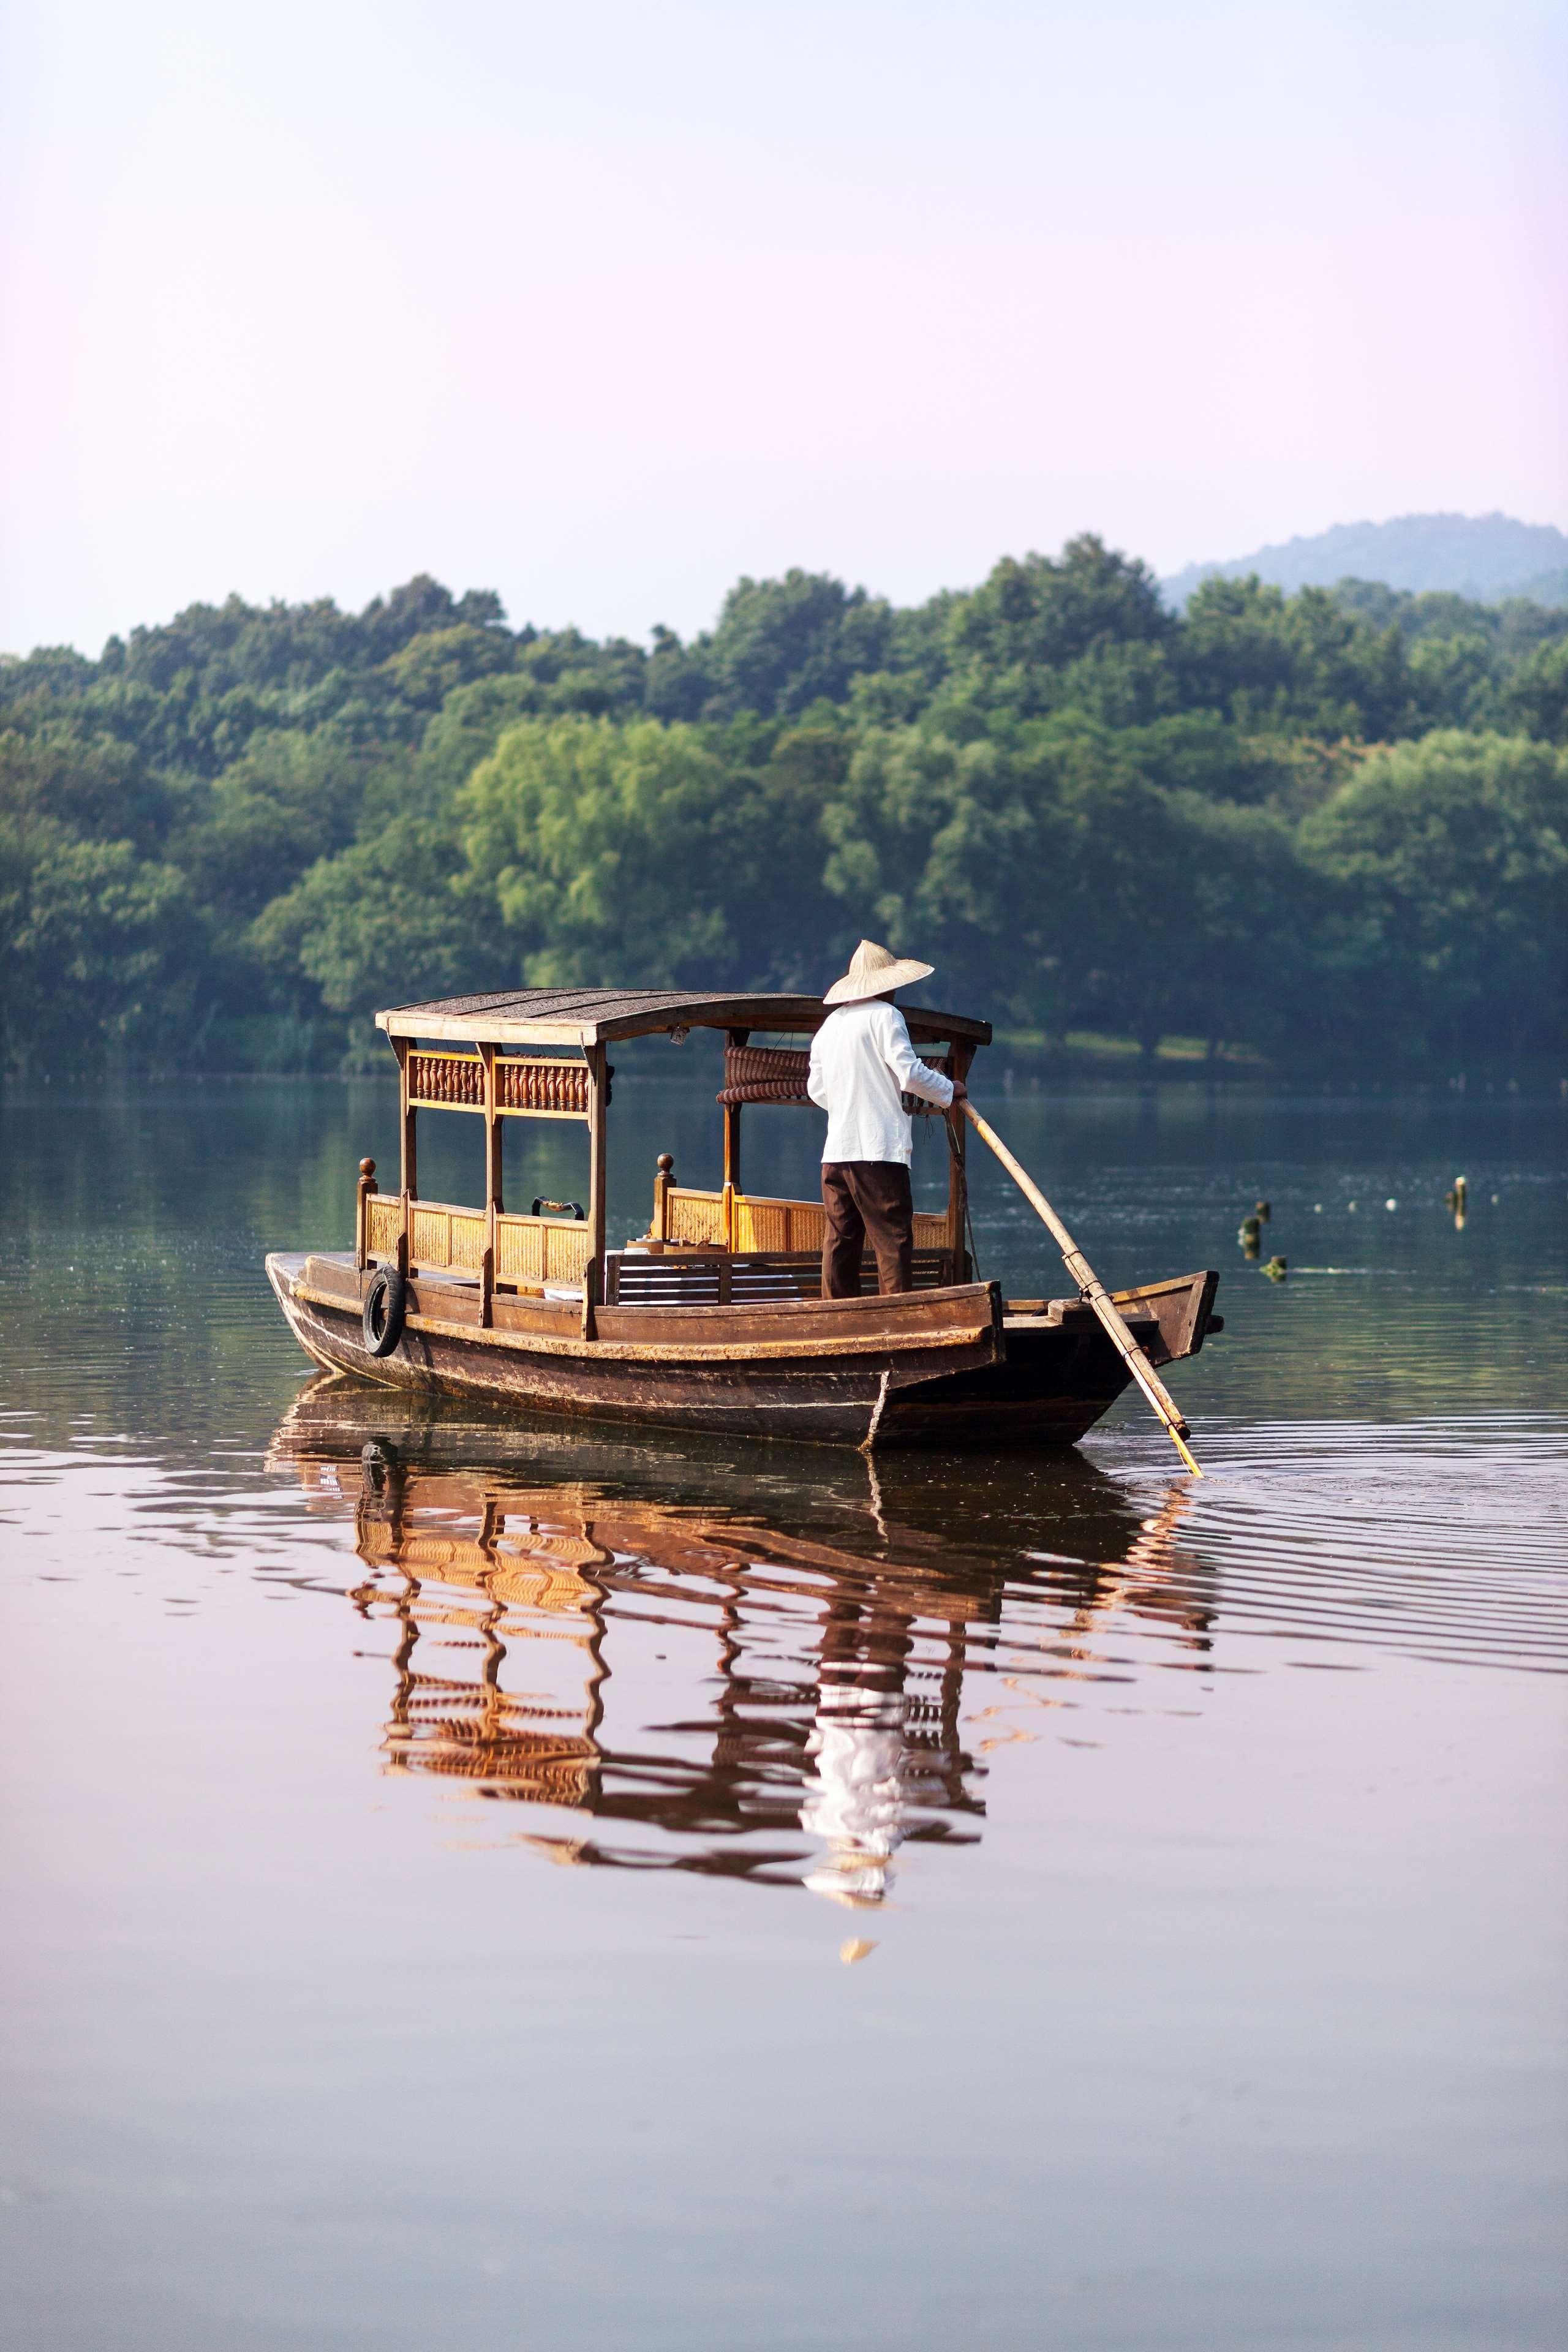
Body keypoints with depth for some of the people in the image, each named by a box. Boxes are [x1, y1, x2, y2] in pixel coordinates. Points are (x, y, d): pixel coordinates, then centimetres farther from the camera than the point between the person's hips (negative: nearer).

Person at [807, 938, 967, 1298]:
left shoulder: (831, 1022, 17)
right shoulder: (885, 1015, -5)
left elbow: (816, 1088, 20)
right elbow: (910, 1074, -12)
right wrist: (949, 1090, 4)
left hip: (836, 1150, 7)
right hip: (880, 1148, -7)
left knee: (840, 1239, 7)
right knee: (893, 1238, -6)